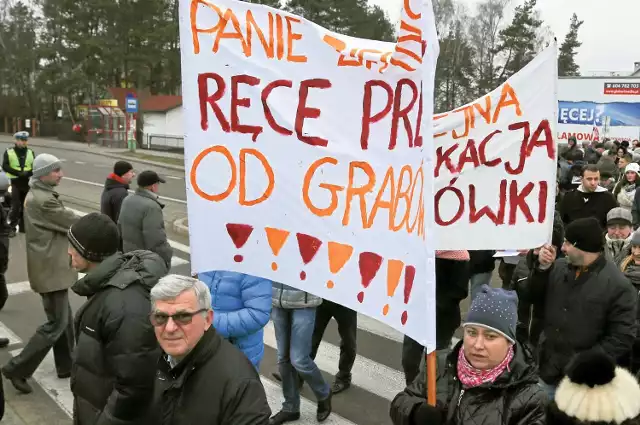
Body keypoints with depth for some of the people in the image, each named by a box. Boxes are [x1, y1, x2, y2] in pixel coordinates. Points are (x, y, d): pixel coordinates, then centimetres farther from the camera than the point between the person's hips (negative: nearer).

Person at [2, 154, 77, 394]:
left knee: (64, 318, 18)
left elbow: (61, 224, 13)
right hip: (51, 270, -10)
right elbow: (74, 224, -18)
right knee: (56, 323, -2)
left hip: (50, 266, 10)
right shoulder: (43, 200, -22)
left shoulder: (38, 195, 10)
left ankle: (66, 366, 29)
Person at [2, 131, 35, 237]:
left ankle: (23, 226, 20)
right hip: (15, 182, -3)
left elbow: (35, 167, 6)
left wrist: (28, 173, -14)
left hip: (27, 182, 3)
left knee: (25, 206, 9)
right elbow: (5, 166, -7)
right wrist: (18, 173, -18)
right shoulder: (9, 152, -1)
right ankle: (12, 227, 3)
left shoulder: (30, 152, 8)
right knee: (15, 206, -8)